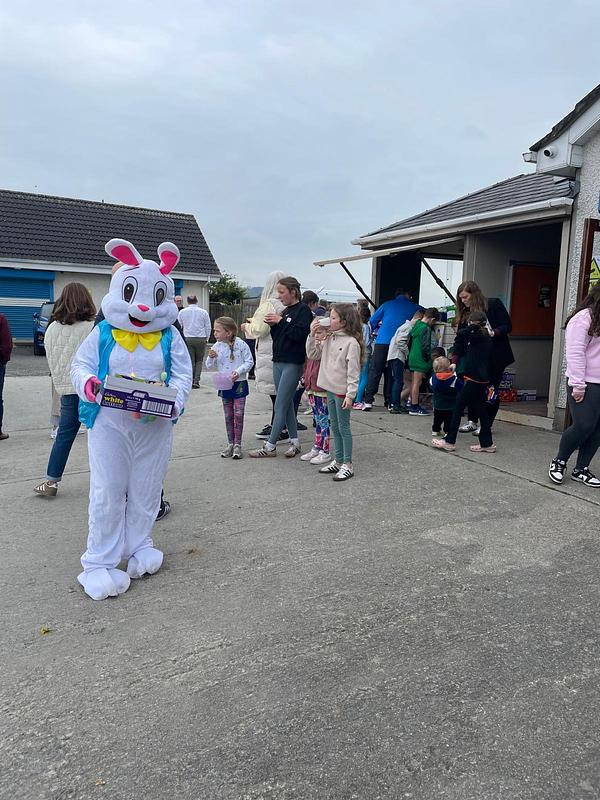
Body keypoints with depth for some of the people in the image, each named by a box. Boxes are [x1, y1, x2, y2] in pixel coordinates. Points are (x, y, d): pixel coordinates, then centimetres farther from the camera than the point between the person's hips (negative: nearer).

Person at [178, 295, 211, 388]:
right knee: (199, 360, 10)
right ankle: (196, 381, 0)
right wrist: (206, 338, 18)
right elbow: (208, 327, 7)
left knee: (190, 360, 6)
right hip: (201, 339, 0)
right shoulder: (203, 312, 2)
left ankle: (191, 381, 3)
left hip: (187, 339, 1)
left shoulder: (182, 312, 4)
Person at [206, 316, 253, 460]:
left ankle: (237, 444, 5)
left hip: (239, 383, -4)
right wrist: (211, 357, -18)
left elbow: (249, 362, -8)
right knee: (228, 416, 10)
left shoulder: (241, 345, -12)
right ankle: (230, 443, 20)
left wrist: (238, 371, -21)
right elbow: (210, 366, 2)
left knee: (238, 414, -3)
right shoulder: (217, 346, -1)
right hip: (224, 385, 4)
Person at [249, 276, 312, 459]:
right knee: (287, 404, 10)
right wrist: (273, 325, 0)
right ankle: (295, 442, 18)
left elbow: (300, 334, -20)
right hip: (279, 362, 8)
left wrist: (280, 321, -15)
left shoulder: (303, 310, -7)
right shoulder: (285, 311, 15)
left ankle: (270, 446, -1)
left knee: (280, 406, -6)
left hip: (293, 364, -8)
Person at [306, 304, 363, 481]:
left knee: (343, 428, 0)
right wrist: (312, 335, 1)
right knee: (335, 428, 14)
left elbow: (353, 371, -16)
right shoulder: (328, 338, 8)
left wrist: (350, 395, -19)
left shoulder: (351, 342, -14)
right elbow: (312, 355, 12)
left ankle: (348, 465, 10)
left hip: (342, 391, -7)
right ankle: (338, 461, 25)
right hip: (330, 389, 8)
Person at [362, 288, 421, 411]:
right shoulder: (414, 307, 13)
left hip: (382, 342, -1)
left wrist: (377, 330, 31)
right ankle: (389, 401, 9)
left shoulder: (387, 304, 12)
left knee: (375, 371, -1)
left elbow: (372, 321, 12)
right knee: (391, 373, 9)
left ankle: (368, 401, -9)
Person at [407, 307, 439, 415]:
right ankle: (414, 408, -2)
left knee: (414, 382, 15)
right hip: (420, 360, -9)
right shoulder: (426, 328, -14)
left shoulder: (415, 326, 11)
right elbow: (425, 346, -20)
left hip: (412, 358, 9)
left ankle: (413, 404, 24)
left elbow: (409, 343, 17)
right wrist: (428, 358, -9)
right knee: (417, 383, -5)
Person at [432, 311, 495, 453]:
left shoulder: (478, 335, -13)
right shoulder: (486, 337, 14)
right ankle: (487, 443, 17)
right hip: (482, 379, 9)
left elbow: (461, 333, -26)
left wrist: (473, 327, -11)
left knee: (458, 407, -3)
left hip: (473, 379, -9)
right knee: (481, 410, 12)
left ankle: (449, 441, 2)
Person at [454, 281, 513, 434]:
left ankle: (487, 425, 9)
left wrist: (492, 333, -27)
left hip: (495, 356, -5)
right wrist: (455, 360, -5)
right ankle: (472, 421, 16)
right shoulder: (464, 313, 7)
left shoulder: (493, 304, -7)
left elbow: (507, 326, -9)